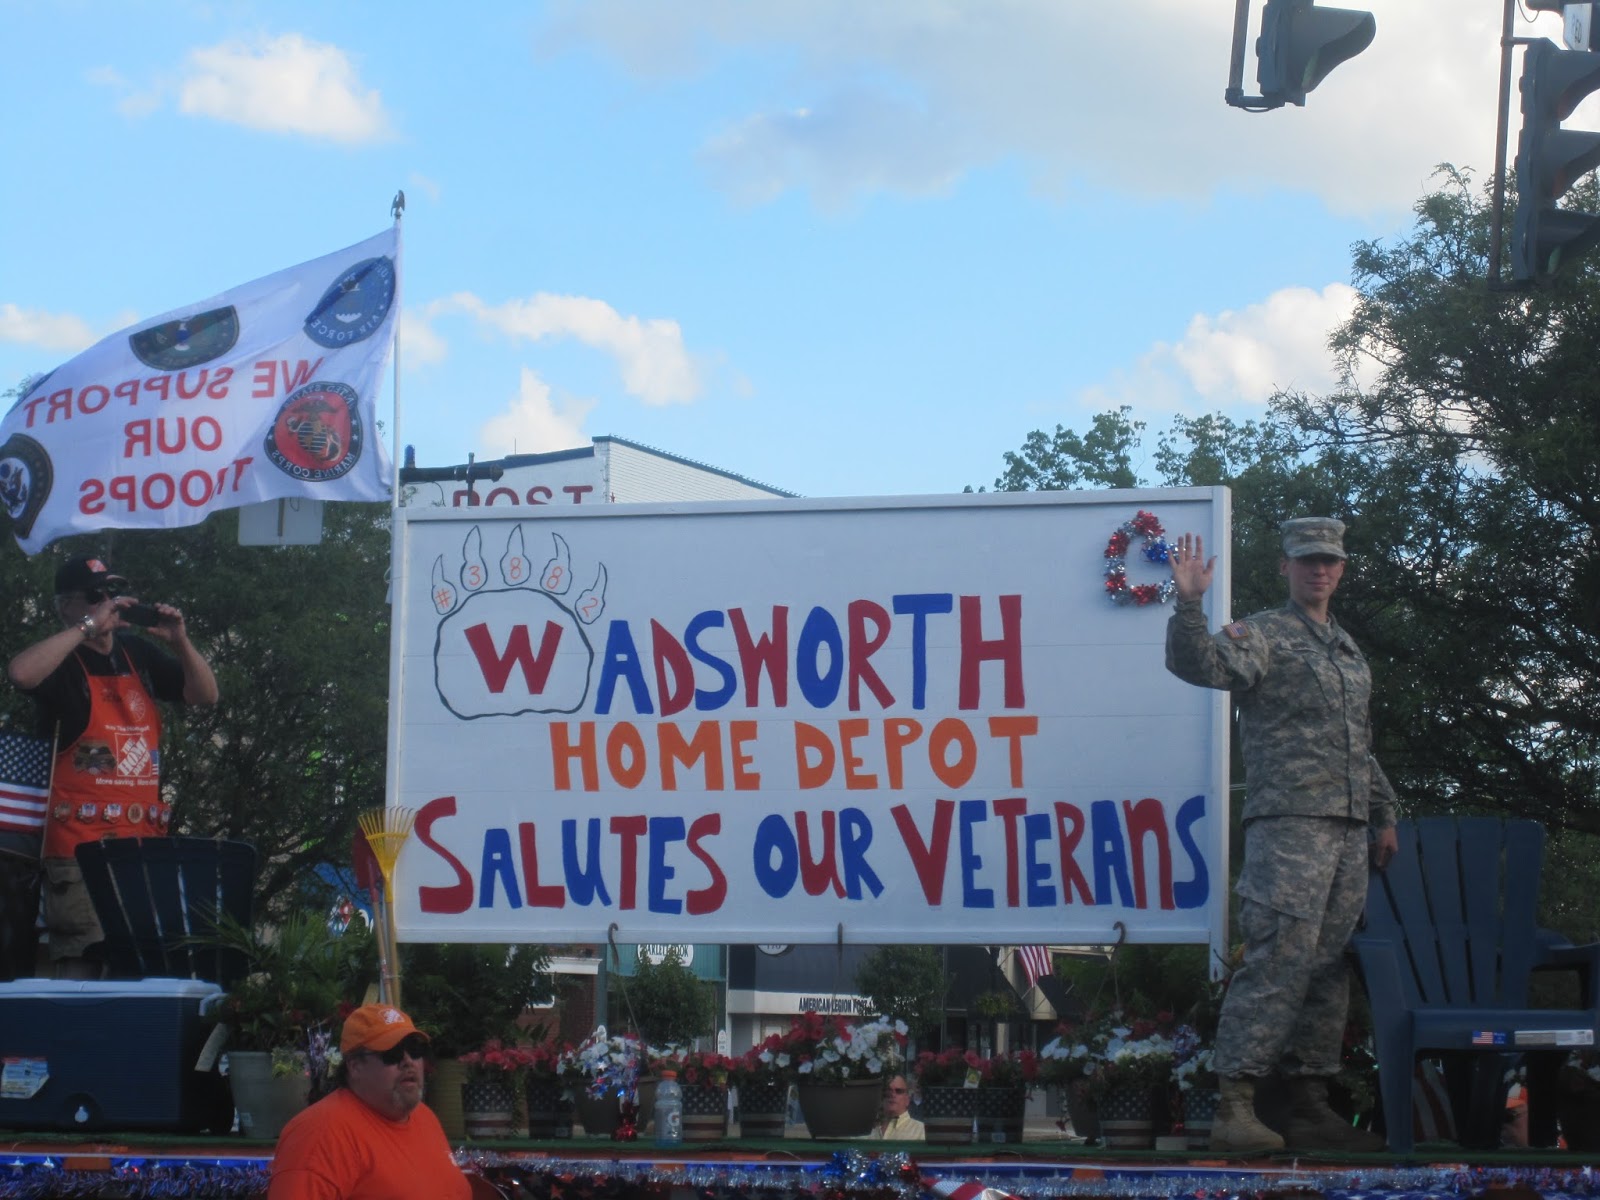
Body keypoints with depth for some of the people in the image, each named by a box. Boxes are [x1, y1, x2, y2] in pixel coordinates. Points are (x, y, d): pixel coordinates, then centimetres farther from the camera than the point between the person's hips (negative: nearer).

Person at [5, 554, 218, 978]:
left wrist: (180, 642, -1)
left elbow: (205, 695, 16)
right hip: (81, 841, -7)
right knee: (80, 967, -12)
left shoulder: (137, 653, 14)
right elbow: (21, 673, -28)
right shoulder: (62, 661, -5)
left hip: (145, 837, 7)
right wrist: (87, 627, -21)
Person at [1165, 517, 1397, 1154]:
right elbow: (1198, 664, -19)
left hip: (1348, 832, 8)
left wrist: (1383, 815, 24)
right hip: (1288, 822, -8)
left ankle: (1311, 1109, 12)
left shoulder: (1348, 650, 23)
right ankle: (1234, 1106, -17)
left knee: (1328, 966, 8)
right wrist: (1188, 603, -33)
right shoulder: (1264, 635, 0)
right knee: (1278, 958, -16)